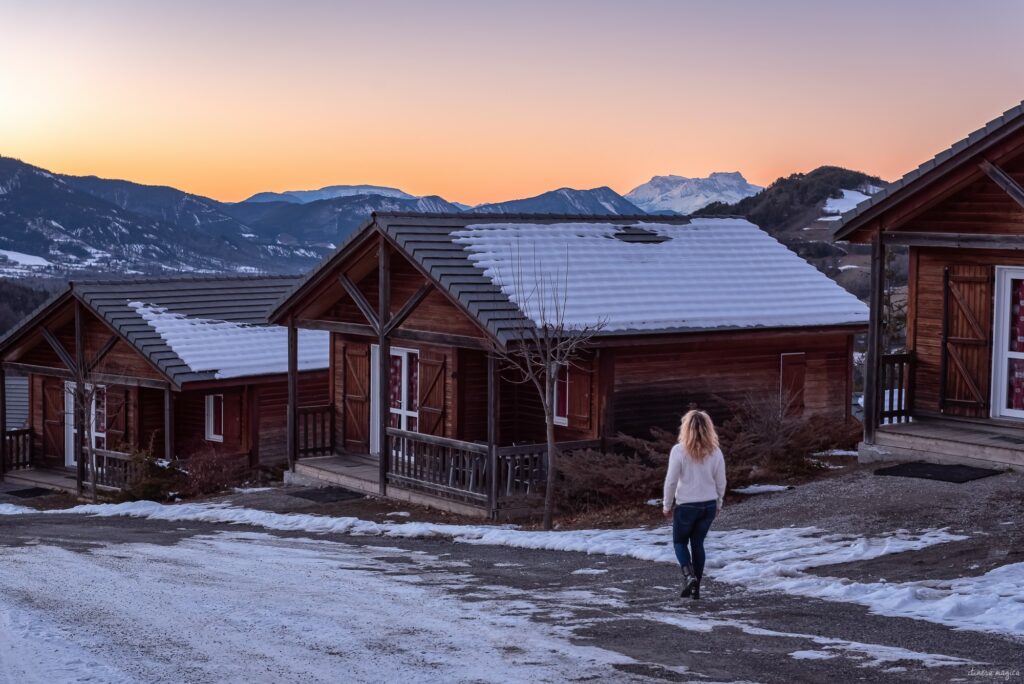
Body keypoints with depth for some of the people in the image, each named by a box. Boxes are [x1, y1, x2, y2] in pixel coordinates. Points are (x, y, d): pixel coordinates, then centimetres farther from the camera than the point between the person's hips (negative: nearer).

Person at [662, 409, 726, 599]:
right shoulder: (715, 452, -3)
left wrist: (666, 505, 2)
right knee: (698, 543, 16)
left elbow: (671, 481, -11)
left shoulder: (679, 450, -13)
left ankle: (689, 575, -9)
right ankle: (695, 588, 17)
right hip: (709, 505, 3)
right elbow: (720, 482, 3)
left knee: (680, 541, 16)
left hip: (686, 505, -3)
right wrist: (718, 505, 18)